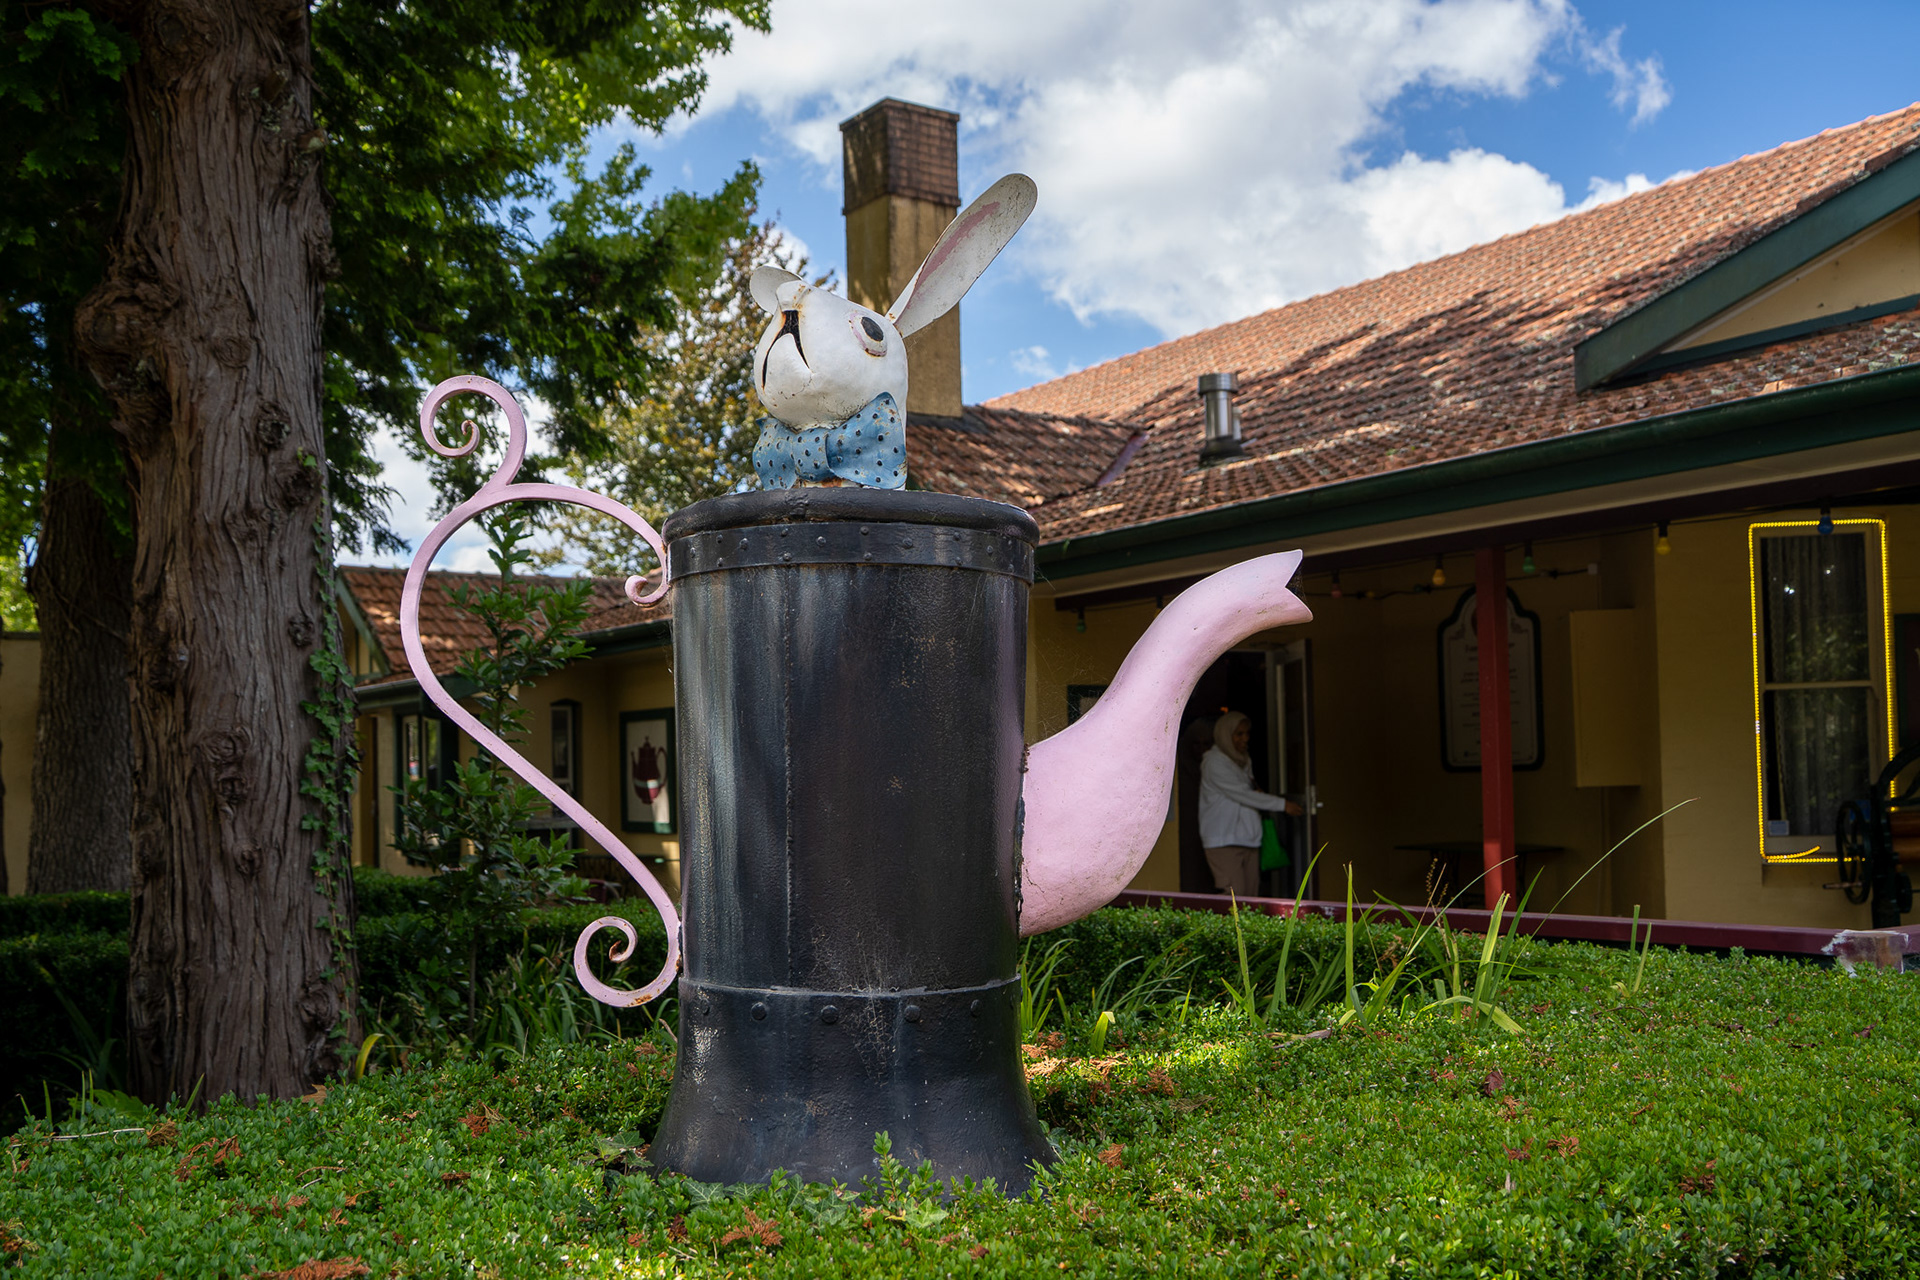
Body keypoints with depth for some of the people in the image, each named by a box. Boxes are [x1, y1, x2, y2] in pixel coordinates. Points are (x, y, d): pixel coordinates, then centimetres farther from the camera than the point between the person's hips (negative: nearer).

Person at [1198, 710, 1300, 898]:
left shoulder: (1243, 760, 18)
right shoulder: (1214, 761, -10)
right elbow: (1242, 794, -15)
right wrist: (1282, 804, -13)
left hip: (1248, 839, 8)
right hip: (1223, 841, -8)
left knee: (1251, 894, 2)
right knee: (1234, 896, -17)